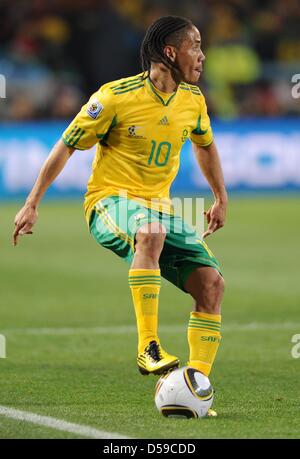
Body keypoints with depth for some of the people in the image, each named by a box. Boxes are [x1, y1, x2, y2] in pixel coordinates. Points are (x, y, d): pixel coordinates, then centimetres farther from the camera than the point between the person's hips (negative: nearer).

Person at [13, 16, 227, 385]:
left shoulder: (193, 99, 6)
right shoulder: (116, 96, -12)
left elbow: (205, 145, 28)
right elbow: (66, 146, -5)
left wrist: (221, 199, 26)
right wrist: (32, 204, -5)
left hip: (160, 209, 6)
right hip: (110, 202, -6)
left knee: (211, 282, -14)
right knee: (150, 231, -41)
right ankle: (147, 349, -38)